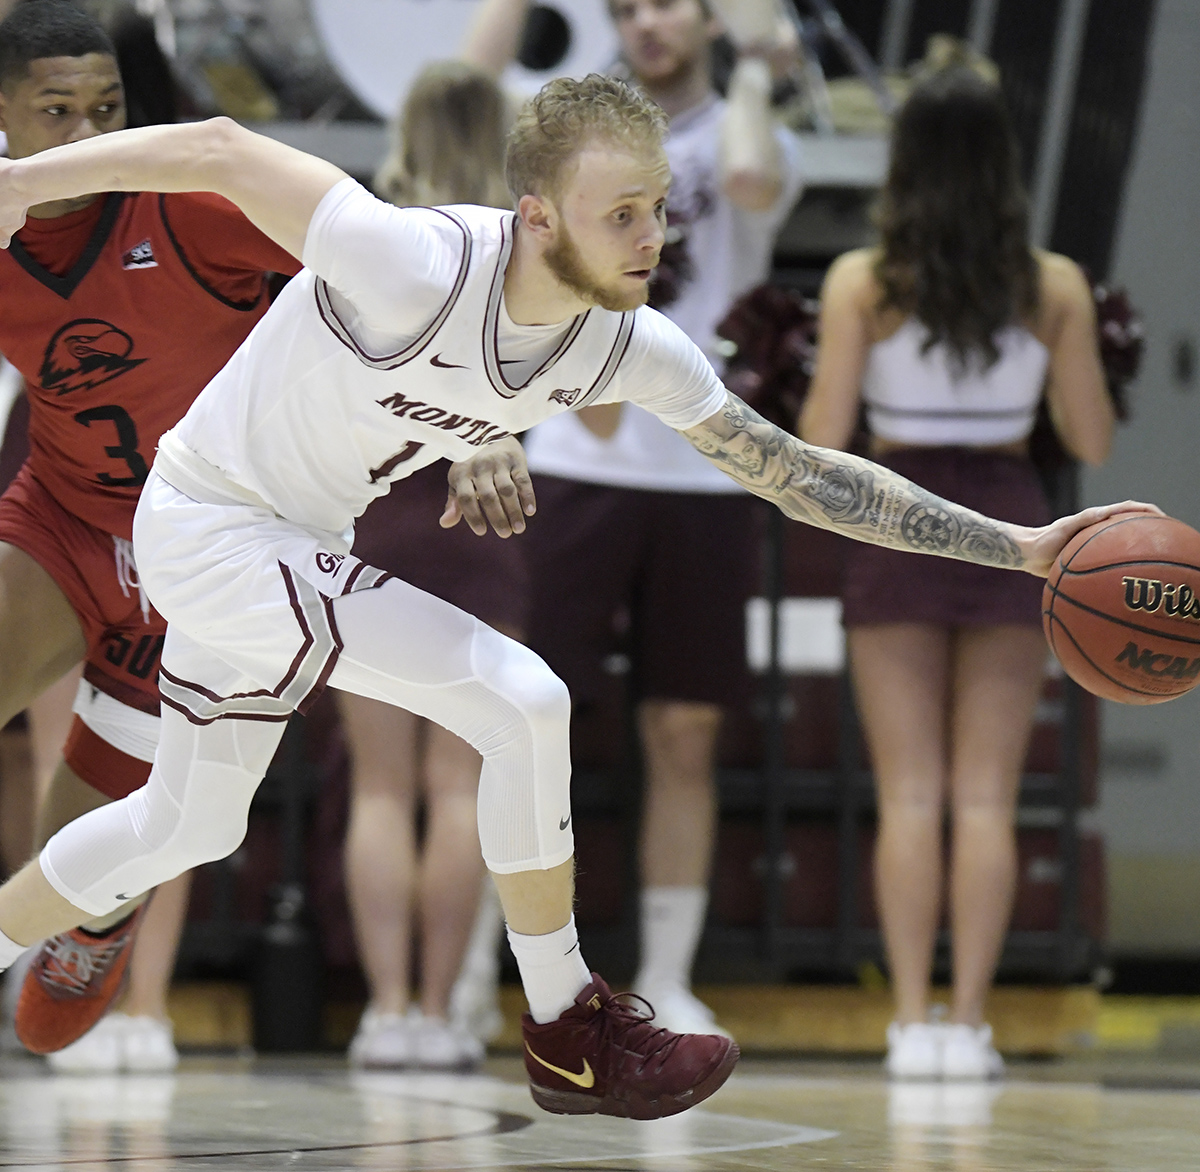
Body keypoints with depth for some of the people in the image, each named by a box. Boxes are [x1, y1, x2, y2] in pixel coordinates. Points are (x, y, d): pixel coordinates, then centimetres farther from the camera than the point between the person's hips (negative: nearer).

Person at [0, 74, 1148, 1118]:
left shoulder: (631, 347, -13)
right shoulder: (421, 266, -34)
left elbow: (795, 473, -5)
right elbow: (224, 152, -27)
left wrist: (1018, 547, -8)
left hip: (295, 543, 8)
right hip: (208, 526, -8)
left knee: (185, 825, 23)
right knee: (523, 703, -18)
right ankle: (567, 1037, -3)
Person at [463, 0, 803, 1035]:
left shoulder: (756, 138, 4)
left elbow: (750, 177, -20)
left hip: (706, 478, 0)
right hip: (572, 470, 0)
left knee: (686, 738, 6)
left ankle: (667, 980, 15)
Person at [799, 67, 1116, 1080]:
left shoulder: (861, 283, -6)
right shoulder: (1055, 286, -3)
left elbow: (824, 437, -9)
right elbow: (1092, 439, 0)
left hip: (896, 526, 0)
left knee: (910, 797, 3)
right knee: (986, 799, 3)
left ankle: (913, 1023, -2)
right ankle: (970, 1023, -2)